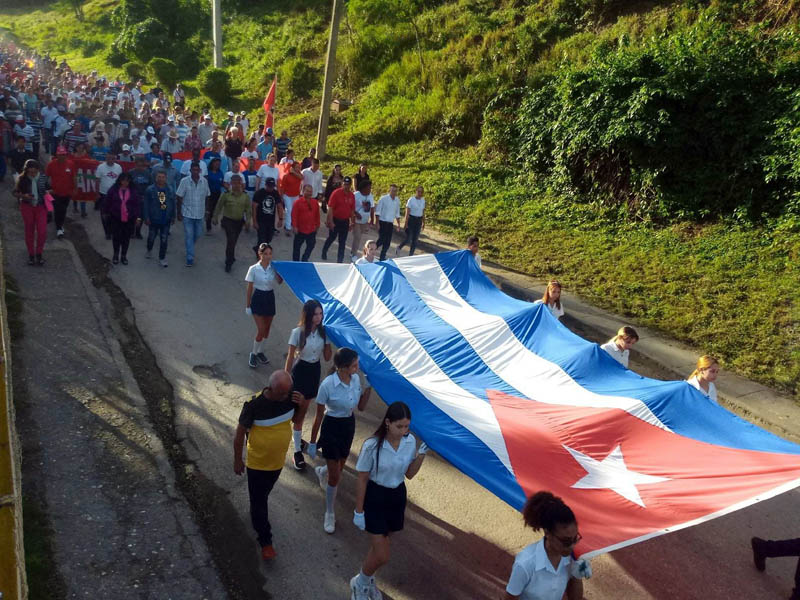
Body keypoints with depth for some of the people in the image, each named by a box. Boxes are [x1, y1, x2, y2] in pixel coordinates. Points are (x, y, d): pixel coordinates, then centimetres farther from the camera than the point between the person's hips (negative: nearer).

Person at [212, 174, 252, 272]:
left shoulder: (245, 196, -3)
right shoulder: (226, 195, -10)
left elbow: (248, 210, 1)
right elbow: (218, 207, 0)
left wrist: (248, 222, -6)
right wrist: (216, 218, 3)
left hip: (239, 221, 3)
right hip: (228, 220, -3)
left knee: (233, 241, 16)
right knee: (231, 240, -14)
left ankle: (229, 259, 37)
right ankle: (229, 262, -3)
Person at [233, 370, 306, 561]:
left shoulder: (289, 397, -17)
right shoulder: (254, 405, -30)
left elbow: (296, 418, 2)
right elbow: (240, 433, -17)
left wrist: (301, 404, -20)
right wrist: (237, 461, -7)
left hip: (278, 461, 4)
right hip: (257, 464, -4)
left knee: (264, 494, 29)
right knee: (259, 503, 8)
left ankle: (257, 511, 57)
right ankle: (265, 542, 25)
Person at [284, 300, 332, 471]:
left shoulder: (324, 331, -6)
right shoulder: (298, 333, -17)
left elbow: (327, 357, -3)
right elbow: (290, 358, -11)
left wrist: (329, 340, -15)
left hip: (315, 370, 4)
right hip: (300, 371, -4)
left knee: (303, 408, 20)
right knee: (300, 412, -1)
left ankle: (296, 436, 45)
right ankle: (298, 452, 8)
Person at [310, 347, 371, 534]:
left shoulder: (356, 379, -9)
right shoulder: (328, 384, -26)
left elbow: (361, 406, 3)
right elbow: (319, 415, -16)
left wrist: (368, 386, -10)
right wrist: (312, 443, -9)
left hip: (349, 426, 6)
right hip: (331, 427, -6)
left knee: (339, 468, 24)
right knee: (335, 476, 1)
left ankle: (322, 472, 61)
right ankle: (329, 514, 25)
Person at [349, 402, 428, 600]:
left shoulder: (410, 441, -11)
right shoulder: (372, 446, -25)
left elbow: (409, 474, 2)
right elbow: (362, 480, -14)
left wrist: (422, 453, -12)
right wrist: (359, 511, -8)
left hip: (397, 496, 5)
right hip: (375, 498, -5)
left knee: (380, 544, 21)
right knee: (382, 556, -2)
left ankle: (367, 580, 48)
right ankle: (360, 583, 28)